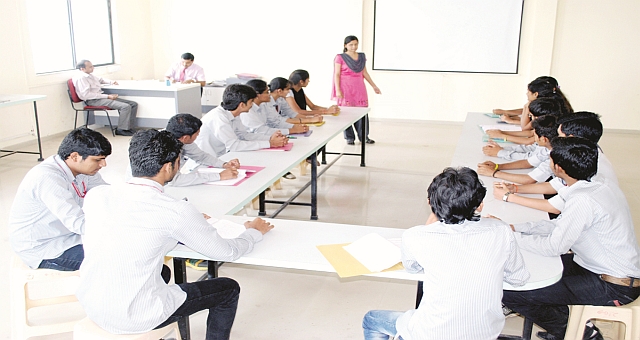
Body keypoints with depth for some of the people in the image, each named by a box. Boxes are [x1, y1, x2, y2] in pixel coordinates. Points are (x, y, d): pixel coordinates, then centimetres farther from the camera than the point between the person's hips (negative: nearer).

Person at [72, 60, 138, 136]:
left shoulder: (89, 75, 17)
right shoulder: (80, 78, -13)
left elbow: (100, 79, 38)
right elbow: (86, 95, -21)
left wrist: (111, 82, 17)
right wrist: (107, 96, -21)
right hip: (93, 101, -10)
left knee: (133, 104, -1)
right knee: (125, 106, -27)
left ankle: (128, 127, 1)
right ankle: (121, 130, -14)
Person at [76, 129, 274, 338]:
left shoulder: (95, 196, -5)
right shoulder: (175, 211, -21)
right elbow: (228, 252, -9)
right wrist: (255, 232, 12)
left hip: (89, 306, 7)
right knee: (228, 289, 12)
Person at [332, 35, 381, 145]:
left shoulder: (362, 56, 11)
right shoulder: (340, 57, -3)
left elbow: (364, 73, 16)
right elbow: (337, 74, -6)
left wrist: (374, 86, 15)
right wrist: (338, 90, -15)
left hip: (359, 89, 4)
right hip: (346, 89, -4)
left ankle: (364, 137, 14)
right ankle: (349, 138, 10)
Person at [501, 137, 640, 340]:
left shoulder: (583, 201, -28)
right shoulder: (598, 186, 1)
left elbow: (553, 247, -23)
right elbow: (560, 225, 7)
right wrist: (514, 228, 1)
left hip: (614, 287, -9)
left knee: (510, 293, -14)